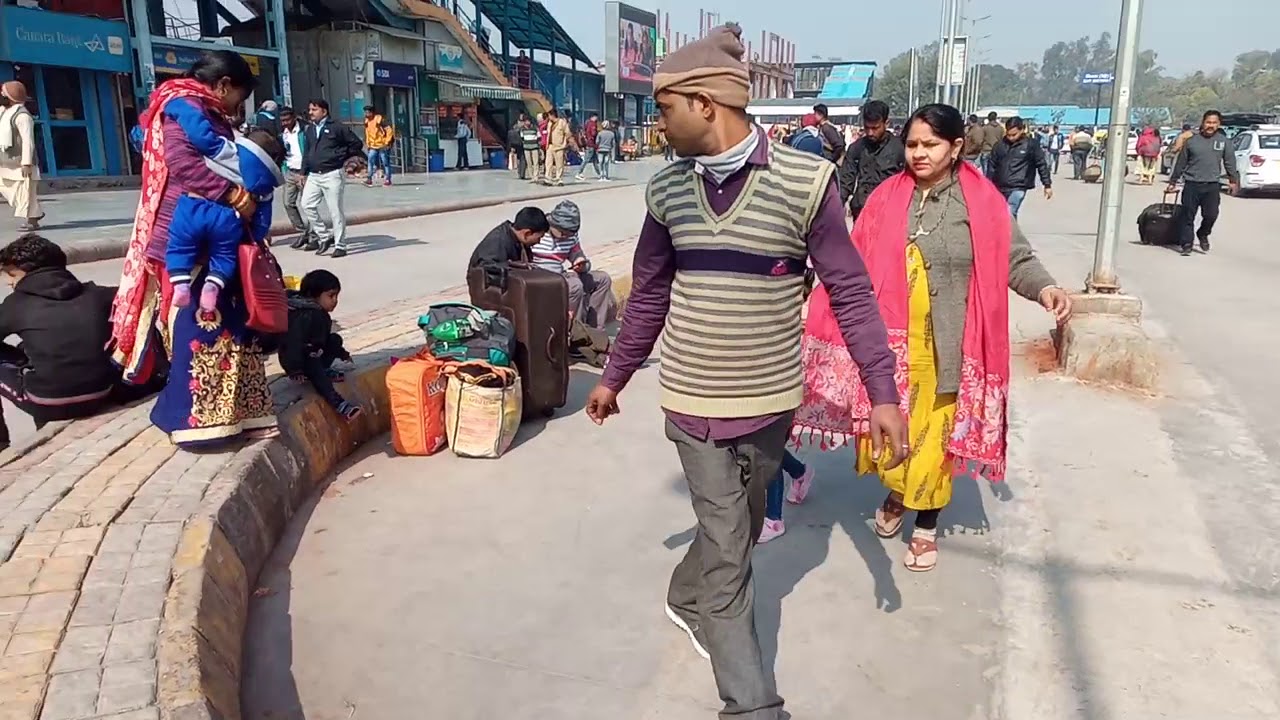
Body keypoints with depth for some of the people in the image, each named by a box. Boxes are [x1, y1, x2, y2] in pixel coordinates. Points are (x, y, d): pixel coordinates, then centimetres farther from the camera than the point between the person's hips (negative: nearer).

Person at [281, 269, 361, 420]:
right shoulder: (304, 316, -26)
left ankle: (323, 371, -4)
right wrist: (295, 369, -38)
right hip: (296, 358, -10)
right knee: (313, 365, -36)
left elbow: (325, 338, 23)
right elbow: (294, 342, -34)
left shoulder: (321, 314, 6)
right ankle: (338, 403, -50)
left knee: (335, 339, 12)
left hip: (314, 354, 10)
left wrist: (342, 353, 32)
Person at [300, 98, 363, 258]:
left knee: (335, 211, -3)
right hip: (314, 175, 6)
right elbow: (307, 152, 19)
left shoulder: (337, 127, -5)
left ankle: (340, 245, 4)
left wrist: (340, 156, 0)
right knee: (307, 205, -2)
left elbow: (357, 143, -2)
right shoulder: (310, 129, 14)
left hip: (332, 174, -6)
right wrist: (303, 172, 13)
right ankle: (325, 236, 12)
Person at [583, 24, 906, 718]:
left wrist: (883, 391, -10)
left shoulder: (804, 180, -13)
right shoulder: (667, 189, -3)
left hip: (771, 401, 0)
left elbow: (850, 291, -7)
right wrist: (614, 377, 16)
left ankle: (686, 598, 50)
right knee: (727, 553, 2)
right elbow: (649, 295, 9)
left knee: (738, 527, 20)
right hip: (694, 402, 1)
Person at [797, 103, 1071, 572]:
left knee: (934, 438, 9)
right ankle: (895, 495, 42)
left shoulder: (982, 203, -5)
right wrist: (812, 293, -1)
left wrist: (1046, 289, -19)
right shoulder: (887, 198, 1)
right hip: (889, 343, 2)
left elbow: (1015, 258, -1)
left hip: (944, 350, -1)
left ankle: (926, 528, 29)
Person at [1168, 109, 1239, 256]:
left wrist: (1233, 180, 3)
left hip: (1212, 185, 0)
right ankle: (1186, 244, 8)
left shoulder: (1224, 141, 5)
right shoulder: (1191, 141, 4)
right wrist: (1173, 182, 12)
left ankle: (1203, 234, 26)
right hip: (1191, 184, 0)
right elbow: (1181, 163, 10)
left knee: (1211, 215, -3)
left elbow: (1230, 162, 8)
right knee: (1188, 216, 0)